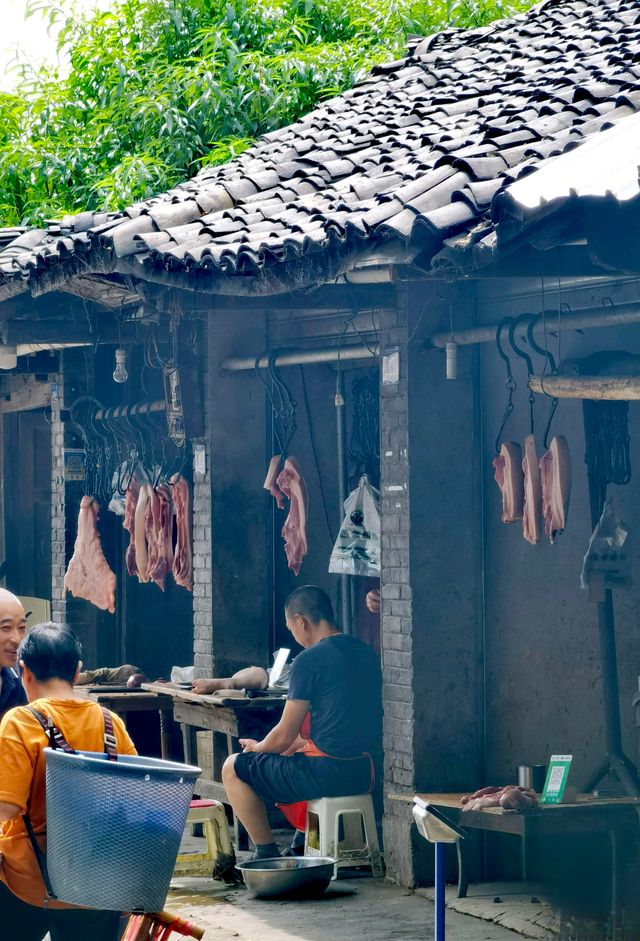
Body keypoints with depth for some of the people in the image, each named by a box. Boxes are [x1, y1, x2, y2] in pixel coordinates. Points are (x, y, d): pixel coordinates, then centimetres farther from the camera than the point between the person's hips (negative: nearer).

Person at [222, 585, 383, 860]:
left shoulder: (309, 660, -13)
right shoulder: (367, 653, 10)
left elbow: (283, 737, -9)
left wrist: (257, 747, 12)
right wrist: (302, 742, 26)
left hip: (330, 772, -8)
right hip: (368, 771, 8)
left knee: (233, 769, 8)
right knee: (293, 754, 37)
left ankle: (267, 855, 9)